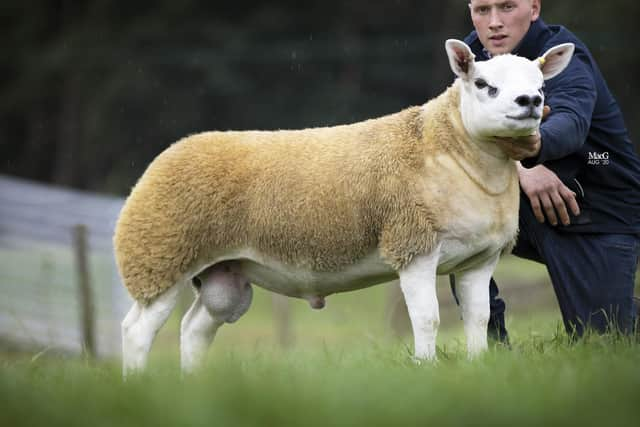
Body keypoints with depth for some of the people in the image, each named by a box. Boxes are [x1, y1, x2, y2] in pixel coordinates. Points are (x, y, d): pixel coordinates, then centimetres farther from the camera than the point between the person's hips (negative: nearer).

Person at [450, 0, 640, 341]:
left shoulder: (563, 55, -20)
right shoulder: (474, 52, -2)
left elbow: (571, 123, -41)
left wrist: (536, 147, -65)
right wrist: (520, 167, -32)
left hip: (601, 217, -5)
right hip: (529, 206, 5)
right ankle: (490, 337, -12)